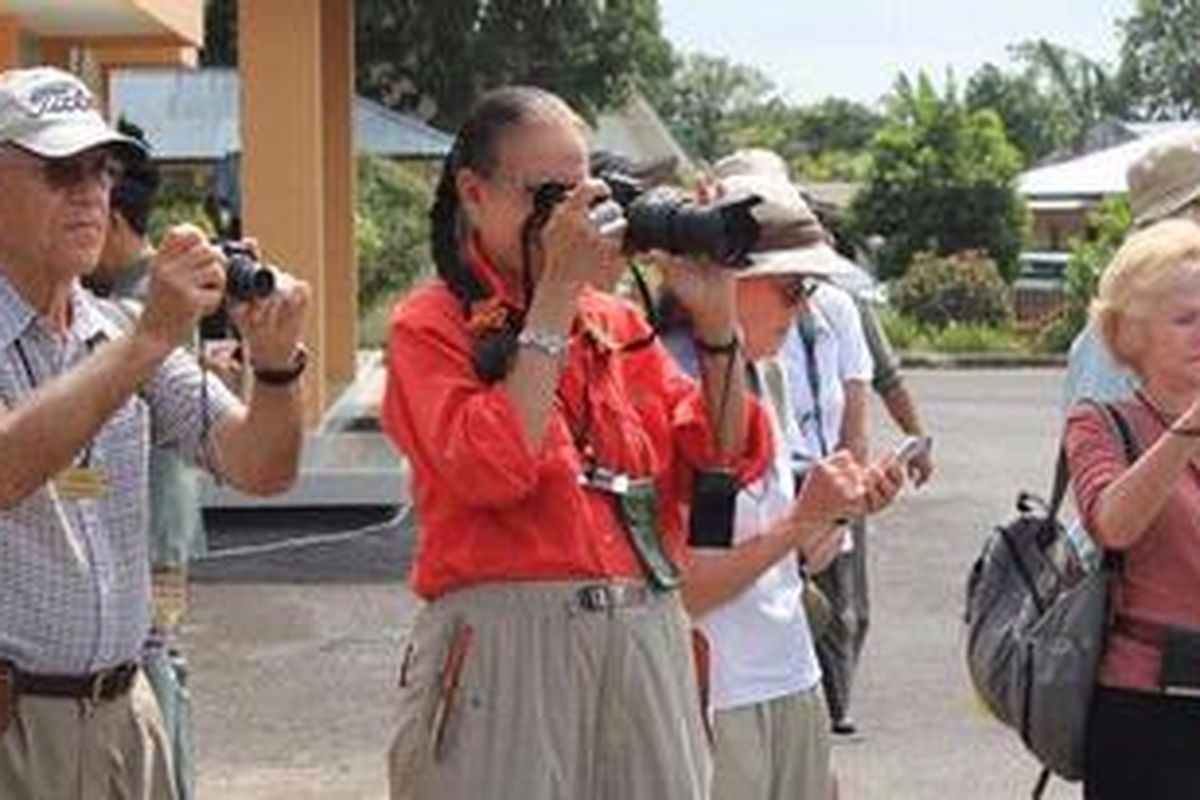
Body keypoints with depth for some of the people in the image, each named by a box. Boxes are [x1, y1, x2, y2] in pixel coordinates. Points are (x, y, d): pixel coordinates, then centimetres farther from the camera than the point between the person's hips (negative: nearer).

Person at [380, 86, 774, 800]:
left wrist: (716, 315, -4)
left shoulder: (618, 321, 15)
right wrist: (557, 295, -13)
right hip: (505, 650, -4)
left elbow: (733, 458, 8)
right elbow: (491, 472, -17)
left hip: (648, 646, 5)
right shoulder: (431, 325, 1)